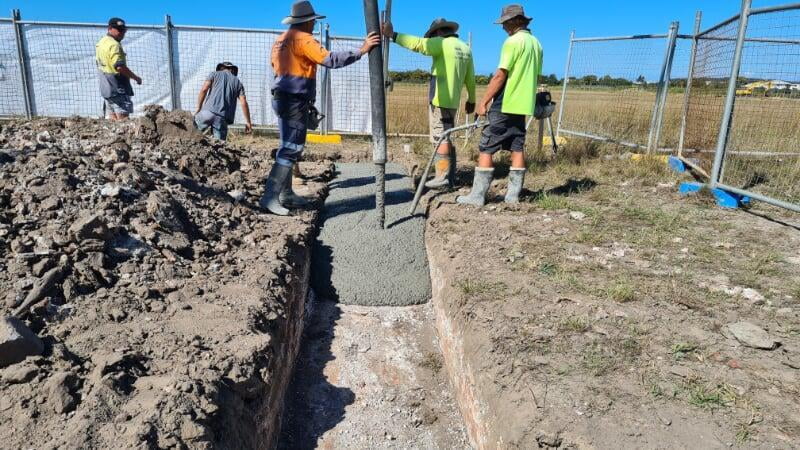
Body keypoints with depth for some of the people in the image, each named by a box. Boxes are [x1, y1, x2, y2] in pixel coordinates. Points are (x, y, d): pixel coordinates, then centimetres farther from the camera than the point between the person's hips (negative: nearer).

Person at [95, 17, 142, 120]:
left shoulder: (101, 43, 17)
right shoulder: (114, 45, -15)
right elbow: (120, 67, -24)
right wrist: (136, 78, -14)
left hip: (106, 88, 10)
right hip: (117, 88, -10)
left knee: (113, 118, 12)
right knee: (123, 118, -10)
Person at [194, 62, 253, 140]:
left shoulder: (214, 74, 18)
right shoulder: (238, 82, 20)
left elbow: (204, 90, 2)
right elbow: (244, 103, 9)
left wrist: (198, 108, 6)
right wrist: (248, 122, 11)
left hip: (208, 111, -1)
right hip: (223, 117, 1)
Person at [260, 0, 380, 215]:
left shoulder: (280, 40, 16)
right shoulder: (303, 39, -13)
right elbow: (330, 59, -23)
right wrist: (362, 50, -21)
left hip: (283, 98, 10)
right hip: (295, 101, -10)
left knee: (289, 147, 14)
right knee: (291, 148, -10)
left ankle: (286, 194, 18)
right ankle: (270, 197, -13)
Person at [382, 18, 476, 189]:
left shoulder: (443, 43, -8)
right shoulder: (465, 48, 15)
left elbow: (417, 43, -21)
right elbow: (470, 78, 18)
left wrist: (392, 35, -20)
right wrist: (471, 100, 26)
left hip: (440, 100, -8)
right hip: (452, 101, 8)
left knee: (440, 138, -6)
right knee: (446, 138, 12)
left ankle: (442, 177, -7)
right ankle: (450, 177, 13)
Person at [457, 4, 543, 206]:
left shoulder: (513, 41, -12)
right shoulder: (536, 43, 14)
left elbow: (500, 75, -17)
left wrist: (484, 101, -14)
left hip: (506, 105, -8)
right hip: (523, 105, 9)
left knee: (486, 148, -5)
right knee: (517, 148, 9)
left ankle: (477, 196, -6)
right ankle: (513, 194, 11)